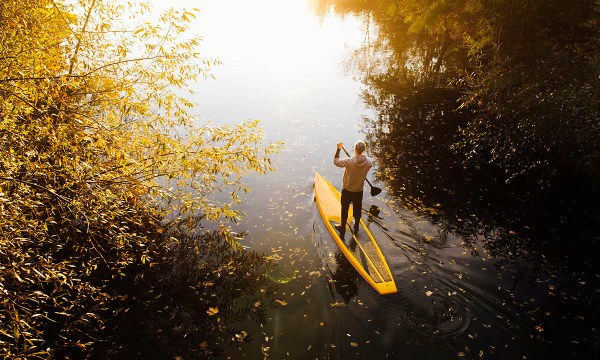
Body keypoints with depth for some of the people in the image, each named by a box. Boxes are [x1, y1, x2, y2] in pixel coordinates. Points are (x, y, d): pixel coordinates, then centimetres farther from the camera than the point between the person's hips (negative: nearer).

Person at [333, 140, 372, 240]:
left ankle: (343, 231, 33)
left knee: (344, 211, 17)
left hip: (347, 191, -2)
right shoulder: (368, 163, -20)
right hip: (359, 192, 3)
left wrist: (338, 149, 0)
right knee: (357, 211, 25)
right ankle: (356, 228, 47)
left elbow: (336, 161, -9)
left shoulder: (348, 161, -28)